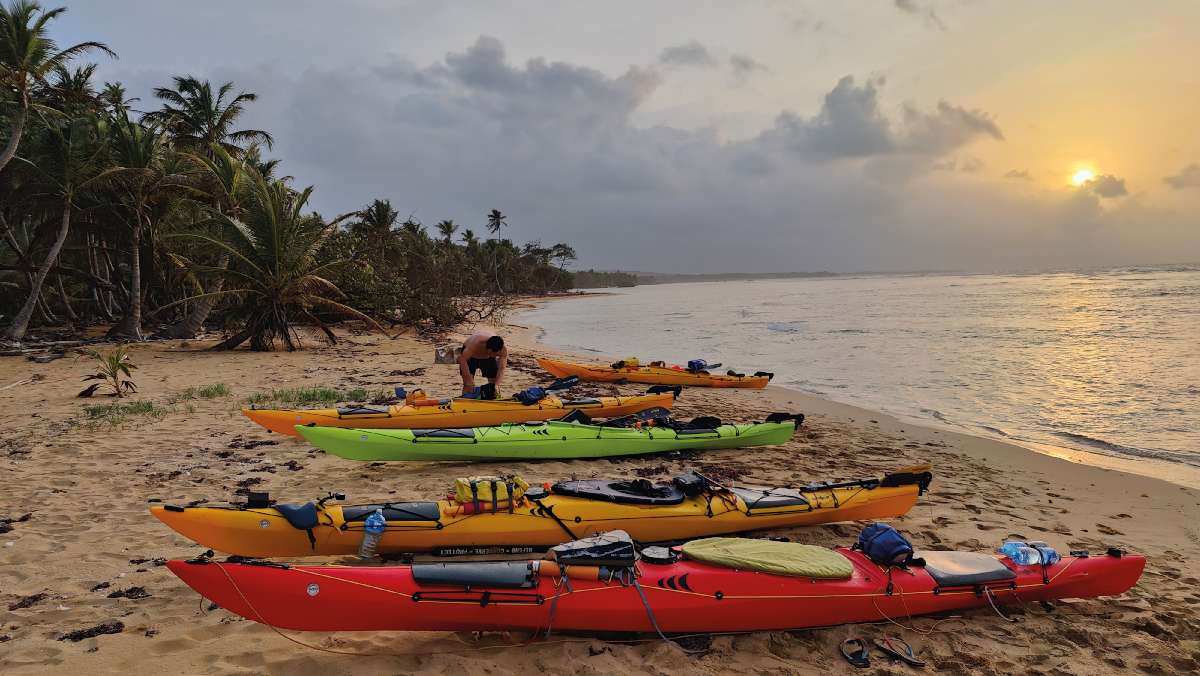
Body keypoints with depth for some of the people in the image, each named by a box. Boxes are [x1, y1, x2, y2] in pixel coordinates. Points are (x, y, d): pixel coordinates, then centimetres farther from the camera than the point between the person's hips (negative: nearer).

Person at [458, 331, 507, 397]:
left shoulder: (503, 350, -33)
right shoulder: (476, 344, -43)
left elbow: (501, 369, -31)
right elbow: (462, 359, -38)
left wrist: (496, 384, -47)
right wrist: (469, 379, -42)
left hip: (488, 358, 3)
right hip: (471, 355, -3)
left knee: (494, 382, -3)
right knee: (468, 385, -15)